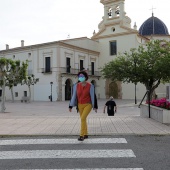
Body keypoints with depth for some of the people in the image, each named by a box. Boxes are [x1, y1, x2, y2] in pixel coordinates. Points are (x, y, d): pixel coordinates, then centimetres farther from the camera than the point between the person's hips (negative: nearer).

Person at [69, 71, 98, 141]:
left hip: (88, 105, -4)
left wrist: (95, 106, -8)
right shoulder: (76, 85, -3)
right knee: (83, 119, 14)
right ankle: (85, 134, 31)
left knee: (83, 118, -21)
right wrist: (71, 106, -2)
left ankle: (81, 135, -14)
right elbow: (74, 96, 1)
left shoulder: (90, 86, -11)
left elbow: (93, 96, -8)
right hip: (80, 105, 4)